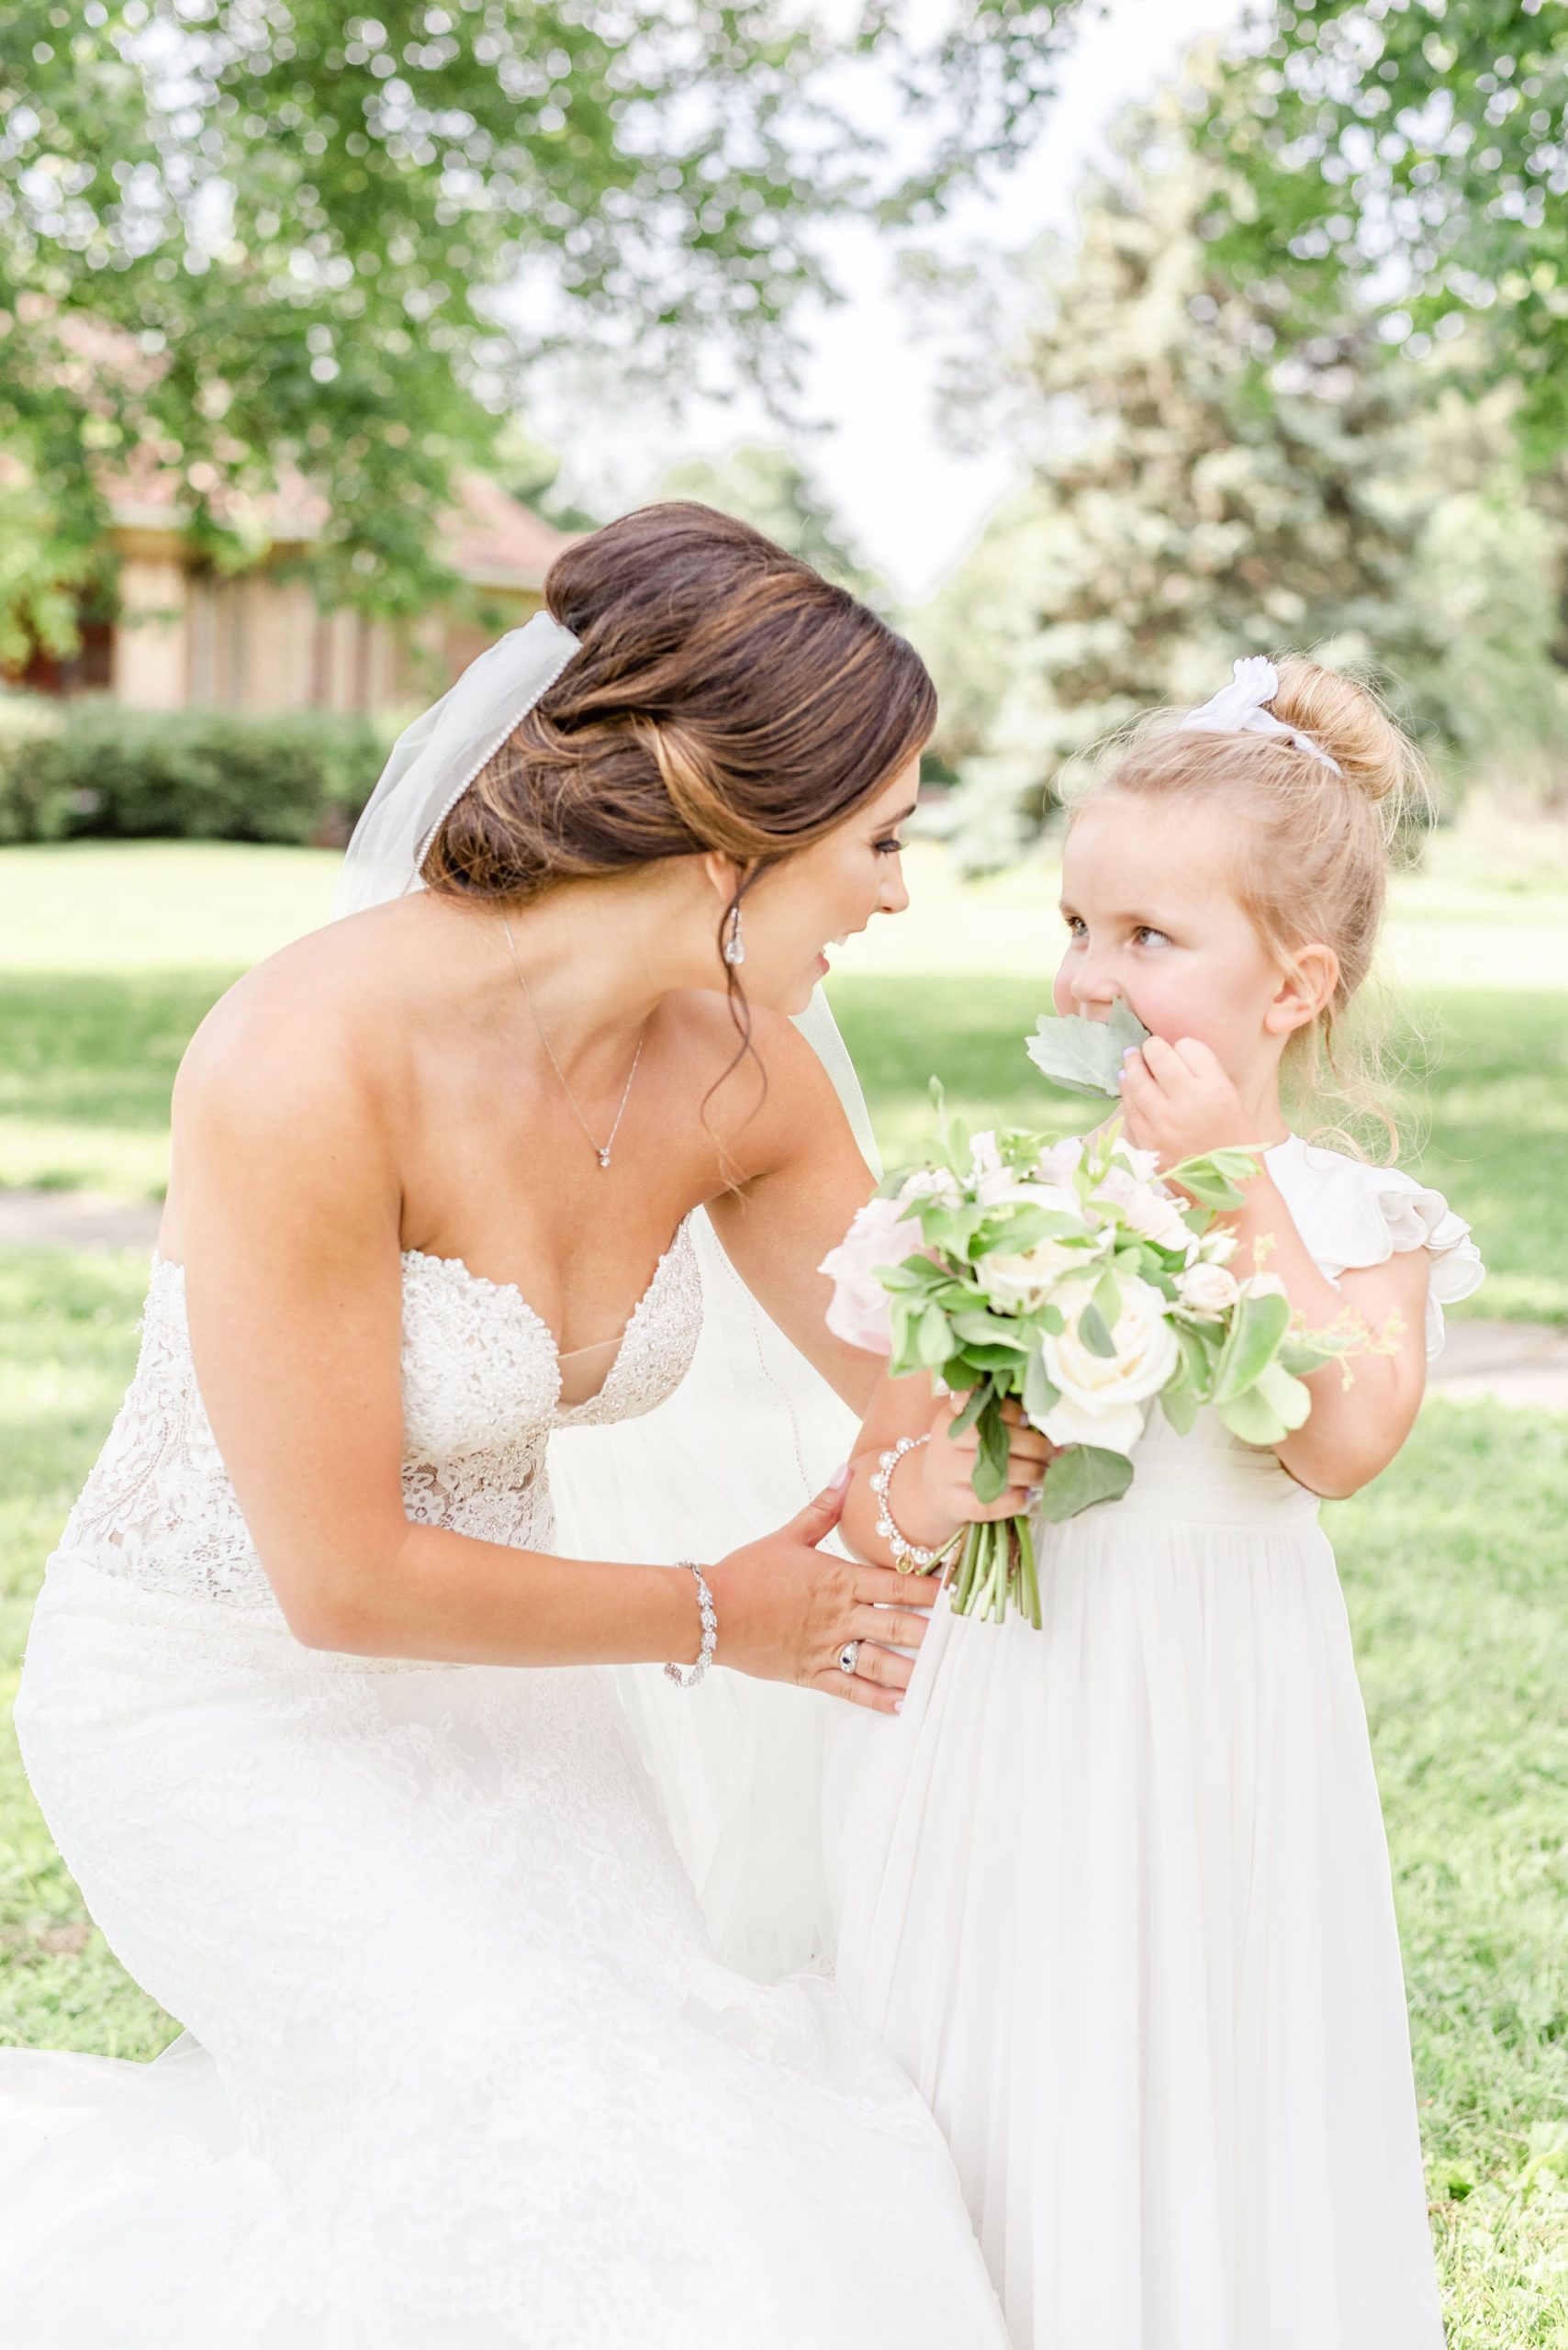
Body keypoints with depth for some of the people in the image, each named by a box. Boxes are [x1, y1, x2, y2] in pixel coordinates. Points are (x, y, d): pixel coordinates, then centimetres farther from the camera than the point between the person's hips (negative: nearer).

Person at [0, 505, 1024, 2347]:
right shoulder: (312, 1065, -31)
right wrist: (712, 1618, -14)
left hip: (471, 1672, 7)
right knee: (537, 2134, -14)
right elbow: (344, 1576, -24)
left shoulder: (736, 1079, -11)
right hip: (218, 1694, -6)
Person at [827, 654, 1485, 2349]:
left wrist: (1233, 1185, -18)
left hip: (1212, 1732, -1)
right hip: (1004, 1712, 1)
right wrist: (916, 1501, -21)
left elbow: (1344, 1443, -20)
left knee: (1188, 2112, 9)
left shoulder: (1355, 1220, -2)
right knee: (985, 2110, 8)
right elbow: (878, 1490, 3)